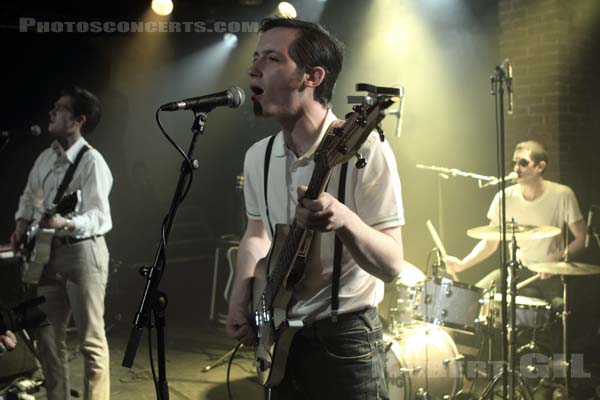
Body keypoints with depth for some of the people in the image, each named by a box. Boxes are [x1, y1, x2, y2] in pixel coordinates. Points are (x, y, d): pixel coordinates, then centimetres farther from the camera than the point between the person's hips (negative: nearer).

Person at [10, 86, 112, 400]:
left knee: (90, 340, -3)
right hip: (48, 253, 8)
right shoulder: (45, 157, 12)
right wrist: (22, 224, 7)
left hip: (83, 253, -8)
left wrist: (65, 224, -35)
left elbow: (99, 216, -19)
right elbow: (28, 196, 24)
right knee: (47, 336, 12)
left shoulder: (91, 161, -13)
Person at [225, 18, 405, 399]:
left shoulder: (363, 149, -18)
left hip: (344, 339, -5)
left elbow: (392, 264, -19)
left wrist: (344, 221, -37)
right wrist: (241, 300, 0)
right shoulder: (258, 156, 0)